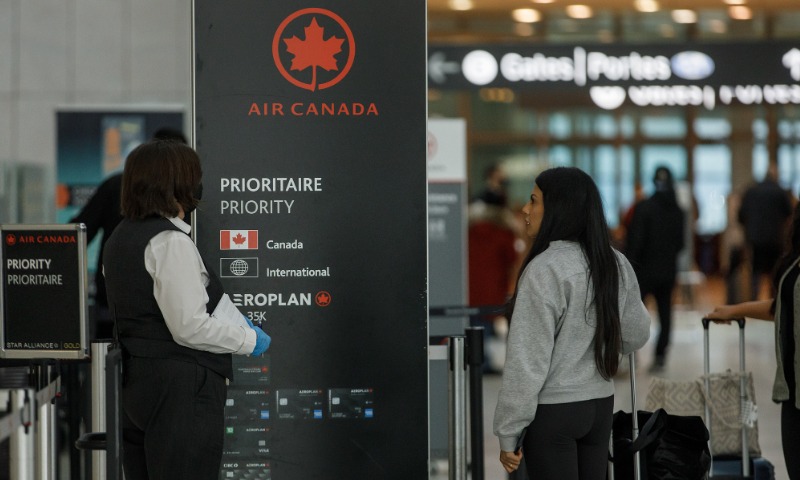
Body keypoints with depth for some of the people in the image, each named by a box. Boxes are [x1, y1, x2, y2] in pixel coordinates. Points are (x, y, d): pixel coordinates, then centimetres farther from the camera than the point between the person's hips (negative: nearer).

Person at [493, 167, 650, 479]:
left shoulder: (544, 270, -18)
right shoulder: (615, 264, 3)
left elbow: (527, 360, -17)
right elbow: (636, 335, 14)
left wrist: (508, 432, -11)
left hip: (552, 410, -7)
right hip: (600, 405, 7)